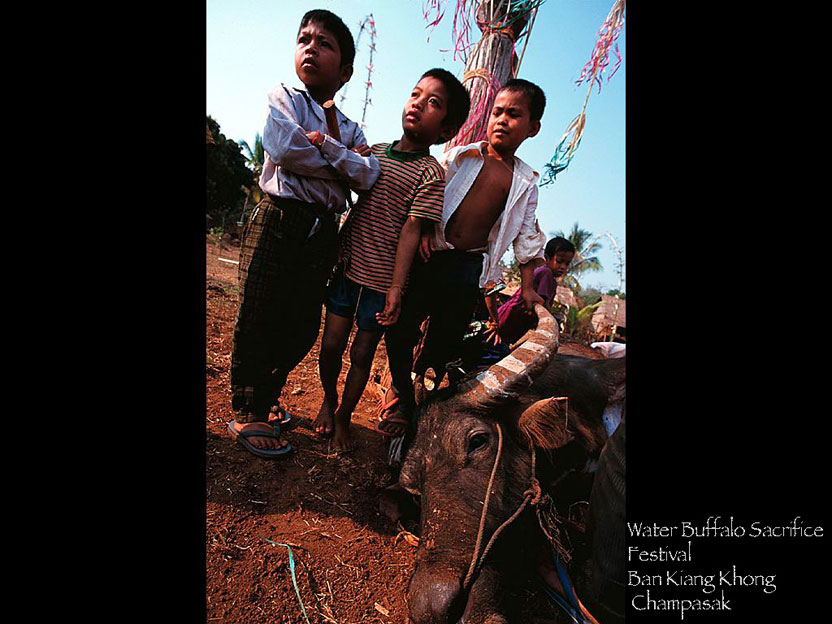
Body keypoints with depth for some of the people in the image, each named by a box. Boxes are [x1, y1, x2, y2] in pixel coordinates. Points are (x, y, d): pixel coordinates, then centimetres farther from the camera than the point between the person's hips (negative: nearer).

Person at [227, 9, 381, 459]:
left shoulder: (350, 129, 17)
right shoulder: (284, 98, 6)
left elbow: (367, 176, -2)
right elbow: (283, 147, -15)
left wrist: (325, 145, -12)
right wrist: (343, 162, -6)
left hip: (323, 232, 5)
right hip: (278, 220, -4)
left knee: (303, 325, 7)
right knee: (260, 318, -1)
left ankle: (266, 395, 30)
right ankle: (246, 414, 16)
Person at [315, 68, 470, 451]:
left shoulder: (431, 173, -7)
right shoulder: (374, 152, 9)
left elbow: (412, 230, -14)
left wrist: (396, 289, -18)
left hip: (382, 279, -4)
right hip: (347, 265, 4)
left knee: (362, 353, 7)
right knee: (331, 344, 8)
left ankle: (343, 417, 30)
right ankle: (328, 400, 37)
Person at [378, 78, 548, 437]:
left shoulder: (525, 181, 10)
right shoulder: (460, 156, 7)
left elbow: (526, 236, 13)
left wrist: (527, 287, 10)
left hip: (471, 268, 1)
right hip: (430, 256, 0)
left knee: (445, 340, 6)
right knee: (400, 328, -1)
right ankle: (400, 393, 24)